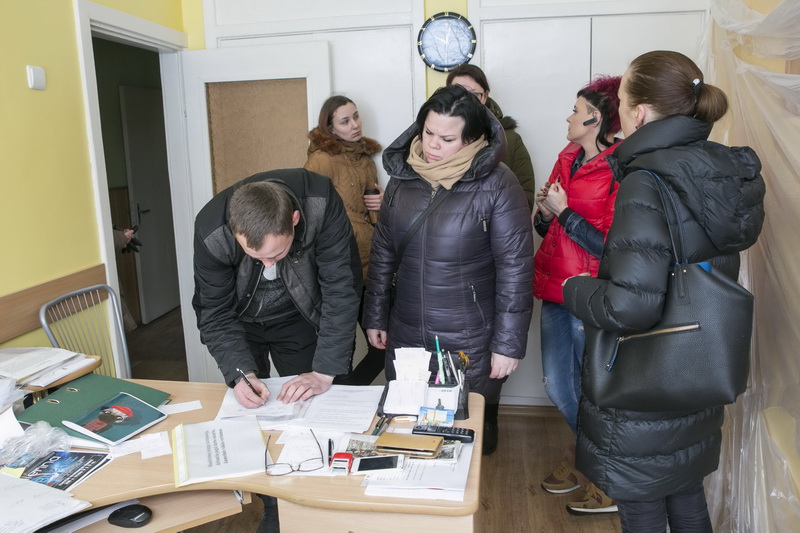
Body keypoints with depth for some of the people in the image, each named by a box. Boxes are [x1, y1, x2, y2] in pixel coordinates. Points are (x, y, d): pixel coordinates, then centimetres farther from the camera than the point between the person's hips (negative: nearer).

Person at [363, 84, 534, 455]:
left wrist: (508, 343, -11)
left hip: (471, 342, -4)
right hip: (406, 335, 5)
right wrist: (375, 316, 11)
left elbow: (516, 268, -11)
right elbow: (383, 252, 9)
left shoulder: (496, 185, -13)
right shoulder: (403, 176, 2)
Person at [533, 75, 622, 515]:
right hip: (555, 292, 7)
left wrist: (563, 211, -14)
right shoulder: (568, 159, 11)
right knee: (556, 386, 16)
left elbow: (611, 246, -20)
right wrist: (544, 212, -4)